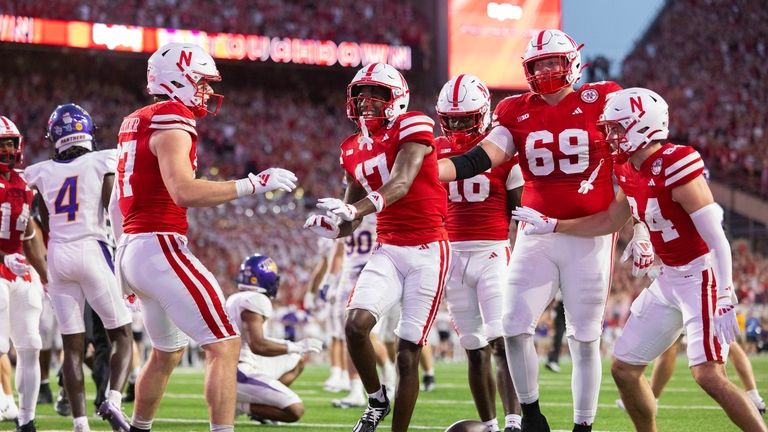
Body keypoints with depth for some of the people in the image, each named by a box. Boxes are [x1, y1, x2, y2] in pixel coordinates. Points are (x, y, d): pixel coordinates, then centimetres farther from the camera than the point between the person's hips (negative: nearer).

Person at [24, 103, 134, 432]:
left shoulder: (41, 173, 7)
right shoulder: (102, 162, -3)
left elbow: (45, 226, 14)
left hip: (58, 256, 3)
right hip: (92, 251, -3)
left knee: (73, 345, 5)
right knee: (121, 336, 7)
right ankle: (113, 399, -16)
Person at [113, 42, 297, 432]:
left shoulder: (136, 123, 16)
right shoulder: (172, 123, -12)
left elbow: (118, 202, 22)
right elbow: (184, 192, -25)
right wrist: (254, 184, -21)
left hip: (131, 249, 10)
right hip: (160, 248, -10)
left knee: (168, 351, 25)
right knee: (224, 345, -9)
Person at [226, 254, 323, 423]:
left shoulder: (235, 299, 14)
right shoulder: (256, 301, -16)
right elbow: (257, 346, -25)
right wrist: (295, 347, -17)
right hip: (240, 375, -10)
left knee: (297, 360, 23)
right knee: (295, 411, -16)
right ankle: (238, 406, -9)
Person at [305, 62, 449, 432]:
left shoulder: (412, 128, -7)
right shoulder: (354, 151, 12)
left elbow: (401, 183, -23)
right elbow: (349, 222, 18)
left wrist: (355, 209, -37)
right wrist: (329, 225, -5)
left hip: (427, 252, -5)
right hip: (387, 251, 5)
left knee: (407, 353, -4)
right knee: (356, 324, -18)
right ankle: (376, 400, 6)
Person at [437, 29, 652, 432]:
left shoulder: (600, 103, -2)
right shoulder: (517, 113, 5)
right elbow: (479, 160, -6)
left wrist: (639, 232, 1)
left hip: (589, 237, -3)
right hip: (537, 235, 3)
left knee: (584, 338, 2)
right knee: (515, 328, -5)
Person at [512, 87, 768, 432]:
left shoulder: (674, 167, -22)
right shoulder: (632, 173, 5)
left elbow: (716, 237, -23)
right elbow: (609, 222, 24)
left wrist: (724, 298, -28)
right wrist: (551, 225, 23)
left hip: (702, 276, -9)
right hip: (669, 279, 9)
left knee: (708, 375, -20)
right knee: (624, 369, 11)